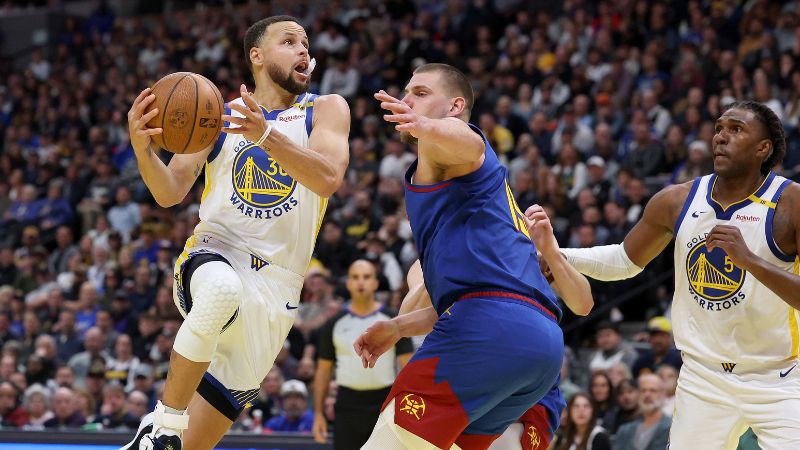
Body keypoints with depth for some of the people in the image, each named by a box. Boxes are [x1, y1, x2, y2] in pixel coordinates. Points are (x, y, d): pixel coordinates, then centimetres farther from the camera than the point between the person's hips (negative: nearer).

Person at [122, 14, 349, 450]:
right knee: (222, 290, -40)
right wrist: (142, 149, -23)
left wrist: (267, 136, -31)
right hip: (213, 257, -1)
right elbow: (170, 192, -1)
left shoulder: (325, 110, 5)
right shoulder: (217, 115, 7)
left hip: (274, 289, 1)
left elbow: (328, 179, -15)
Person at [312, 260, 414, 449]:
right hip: (348, 405, 1)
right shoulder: (335, 324, 7)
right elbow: (323, 370, 10)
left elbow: (407, 367, 0)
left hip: (384, 404, -1)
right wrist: (318, 413, 4)